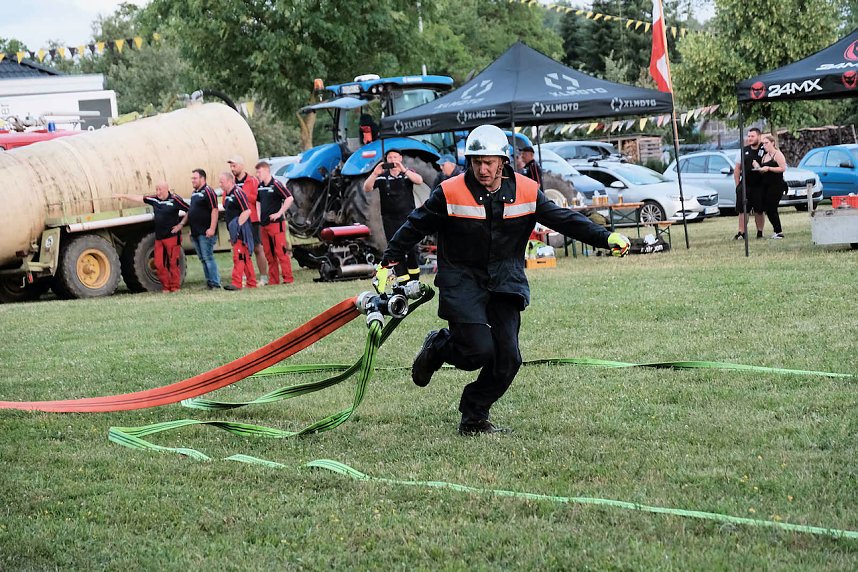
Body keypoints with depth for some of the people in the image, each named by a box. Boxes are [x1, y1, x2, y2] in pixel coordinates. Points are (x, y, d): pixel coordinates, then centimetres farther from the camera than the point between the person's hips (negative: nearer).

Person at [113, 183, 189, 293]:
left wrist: (181, 224, -8)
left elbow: (190, 210, -6)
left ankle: (175, 287, 5)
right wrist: (122, 196, 17)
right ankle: (165, 286, 13)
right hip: (159, 237, 6)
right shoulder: (154, 199, 10)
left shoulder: (175, 200, -7)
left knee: (173, 263, -3)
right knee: (159, 264, 4)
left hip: (172, 237, -6)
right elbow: (138, 198, 16)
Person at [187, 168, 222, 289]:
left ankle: (215, 282, -8)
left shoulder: (208, 192, -11)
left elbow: (214, 210, -17)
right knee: (203, 259, 11)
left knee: (208, 258, -10)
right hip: (196, 233, 9)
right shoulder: (194, 193, 17)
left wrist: (212, 228, -23)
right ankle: (209, 280, 16)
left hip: (205, 233, -9)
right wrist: (191, 230, 22)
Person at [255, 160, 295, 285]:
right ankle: (273, 279, 13)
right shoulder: (260, 186, 12)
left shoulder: (275, 184, -11)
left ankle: (288, 278, -5)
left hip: (276, 223, -8)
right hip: (264, 225, 8)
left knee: (281, 251, -8)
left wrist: (279, 213, -16)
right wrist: (259, 217, 13)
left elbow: (289, 198, -15)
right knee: (269, 253, 9)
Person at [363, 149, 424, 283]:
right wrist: (374, 174, -24)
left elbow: (419, 180, -16)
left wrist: (403, 170, -29)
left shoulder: (407, 173, 5)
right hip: (389, 220, 1)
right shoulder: (382, 176, 5)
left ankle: (414, 280, 10)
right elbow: (367, 189, -7)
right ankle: (403, 281, -2)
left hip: (408, 216, -1)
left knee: (411, 248, -5)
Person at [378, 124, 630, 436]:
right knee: (480, 350, -18)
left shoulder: (526, 191, -3)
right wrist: (387, 263, 3)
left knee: (507, 358, -4)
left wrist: (607, 238, -7)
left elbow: (565, 219, 2)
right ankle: (438, 347, 15)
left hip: (505, 281, 4)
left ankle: (474, 420, 13)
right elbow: (415, 226, 1)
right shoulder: (450, 193, -10)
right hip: (462, 279, -3)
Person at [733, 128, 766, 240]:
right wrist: (738, 185, 6)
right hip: (745, 185, 3)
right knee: (742, 210, -1)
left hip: (759, 186, -3)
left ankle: (760, 233, 13)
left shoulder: (764, 151, -2)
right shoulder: (744, 150, 9)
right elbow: (737, 169, 12)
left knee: (759, 211, 4)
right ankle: (741, 233, 3)